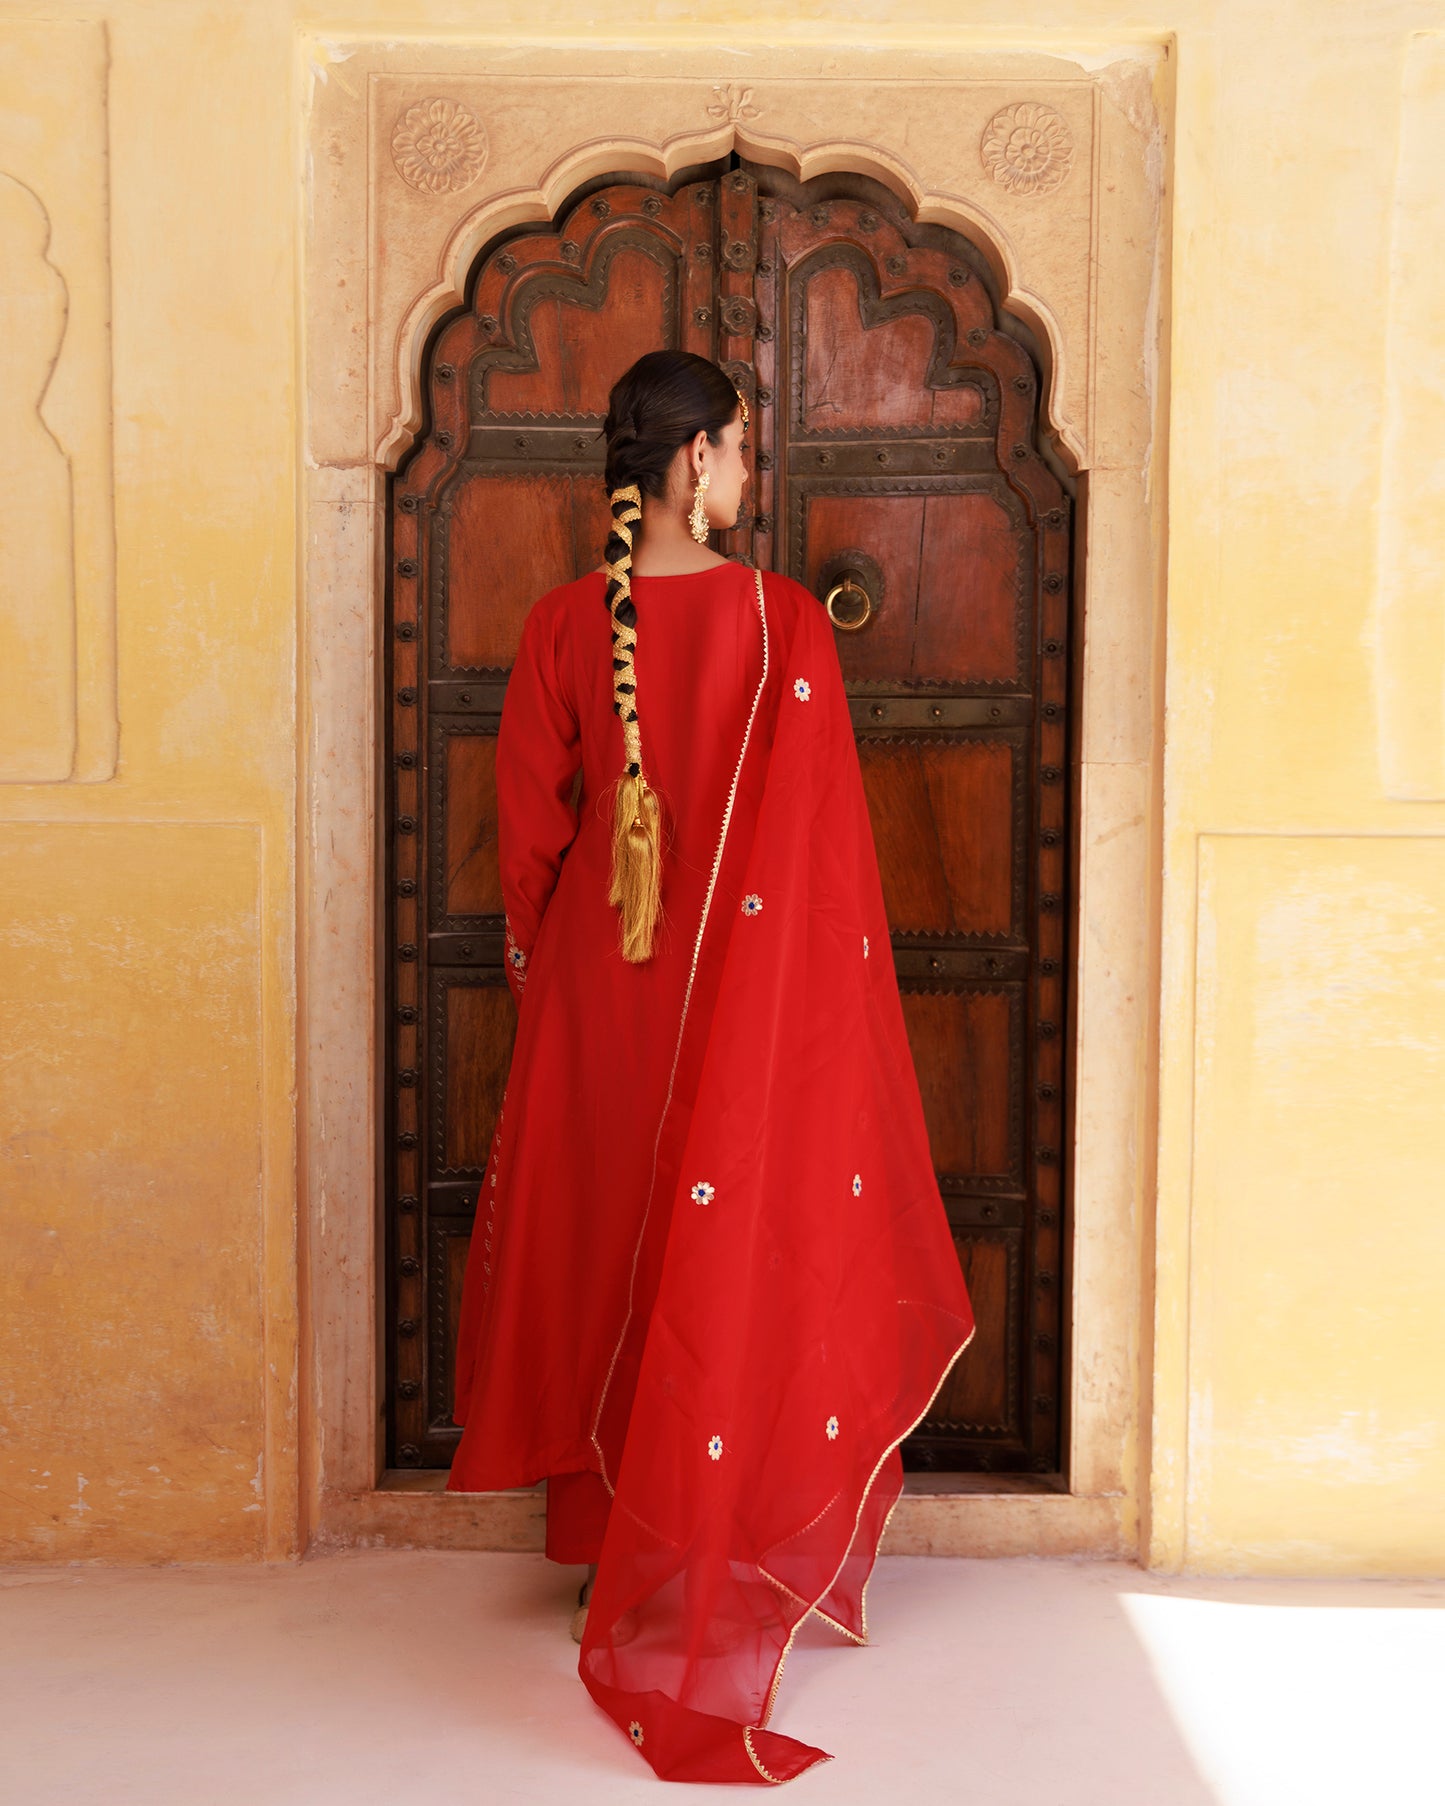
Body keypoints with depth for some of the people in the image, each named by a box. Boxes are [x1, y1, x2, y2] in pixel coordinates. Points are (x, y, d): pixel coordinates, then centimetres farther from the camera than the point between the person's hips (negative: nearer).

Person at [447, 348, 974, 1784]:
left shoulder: (562, 625, -4)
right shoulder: (784, 620, -12)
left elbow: (530, 823, 2)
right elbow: (824, 837, -9)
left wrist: (535, 958, 17)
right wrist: (841, 987, 2)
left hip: (601, 981, 3)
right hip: (756, 982, -3)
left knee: (604, 1247, 15)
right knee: (742, 1268, 8)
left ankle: (607, 1545, 28)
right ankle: (700, 1599, 17)